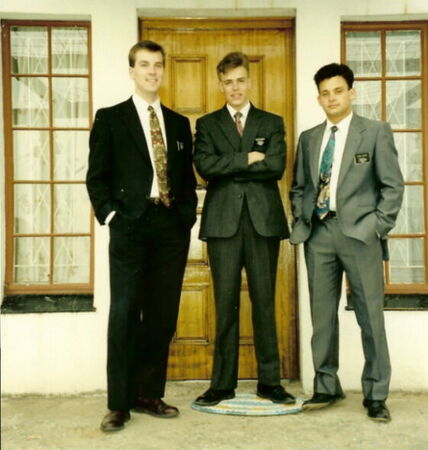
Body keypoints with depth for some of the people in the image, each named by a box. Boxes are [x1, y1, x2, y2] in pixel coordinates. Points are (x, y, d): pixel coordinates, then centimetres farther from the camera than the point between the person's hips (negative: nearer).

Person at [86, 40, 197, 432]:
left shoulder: (179, 123, 16)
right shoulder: (110, 118, 5)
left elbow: (187, 177, 17)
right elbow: (97, 176, 1)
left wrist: (188, 216, 5)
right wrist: (111, 215, -9)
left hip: (172, 227, 4)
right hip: (130, 225, -4)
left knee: (163, 315, 6)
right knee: (124, 314, -3)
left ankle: (149, 394, 19)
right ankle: (119, 403, 5)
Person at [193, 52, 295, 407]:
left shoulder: (272, 123, 12)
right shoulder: (207, 124, 12)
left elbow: (276, 166, -5)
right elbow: (204, 165, -5)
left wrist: (228, 168, -5)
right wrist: (247, 159, -7)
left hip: (263, 221, 0)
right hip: (223, 222, 0)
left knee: (264, 303, 4)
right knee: (226, 304, 3)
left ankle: (270, 381, 14)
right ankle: (223, 383, 12)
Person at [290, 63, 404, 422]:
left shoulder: (376, 132, 3)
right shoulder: (309, 138, 15)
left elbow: (392, 185, 0)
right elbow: (299, 187, 18)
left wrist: (378, 227, -8)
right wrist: (301, 222, 5)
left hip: (360, 232, -4)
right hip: (319, 233, 4)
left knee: (370, 315, 0)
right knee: (322, 314, 8)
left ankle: (376, 395, 10)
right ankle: (326, 387, 20)